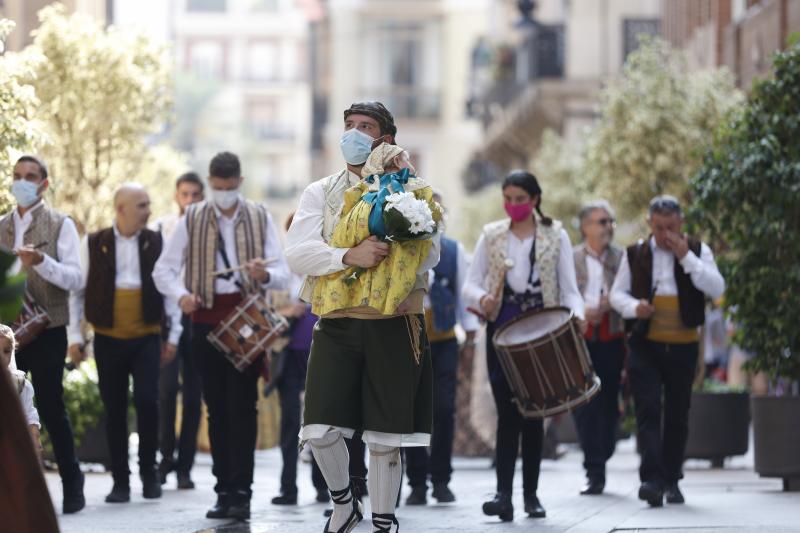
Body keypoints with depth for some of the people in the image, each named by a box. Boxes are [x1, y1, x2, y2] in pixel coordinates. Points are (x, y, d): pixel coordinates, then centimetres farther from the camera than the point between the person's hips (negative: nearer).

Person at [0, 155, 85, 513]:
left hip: (46, 331, -4)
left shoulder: (60, 225, -1)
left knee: (50, 408, -3)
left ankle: (72, 484, 9)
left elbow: (75, 278, -10)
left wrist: (41, 261, -25)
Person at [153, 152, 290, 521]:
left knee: (242, 406, -9)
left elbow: (283, 274, 3)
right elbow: (163, 270, 5)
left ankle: (241, 493, -11)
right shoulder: (192, 219, 6)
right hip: (206, 320, 2)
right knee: (216, 408, 5)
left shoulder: (260, 219, 6)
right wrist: (181, 294, -15)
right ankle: (224, 491, 10)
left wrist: (264, 275, -21)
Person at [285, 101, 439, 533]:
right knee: (321, 430, -9)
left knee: (385, 437, 2)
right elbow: (297, 253, -5)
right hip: (336, 324, 1)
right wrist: (349, 257, -21)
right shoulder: (321, 192, 10)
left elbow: (430, 254, -6)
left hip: (393, 326, -1)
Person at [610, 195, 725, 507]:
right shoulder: (636, 255, 5)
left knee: (677, 415, 9)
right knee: (648, 411, -12)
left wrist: (686, 257, -16)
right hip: (645, 344, -1)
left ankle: (671, 480, 21)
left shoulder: (698, 251, 3)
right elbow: (617, 292, 10)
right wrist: (633, 307, -12)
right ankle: (651, 479, -19)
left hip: (683, 348, 1)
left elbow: (716, 289, -9)